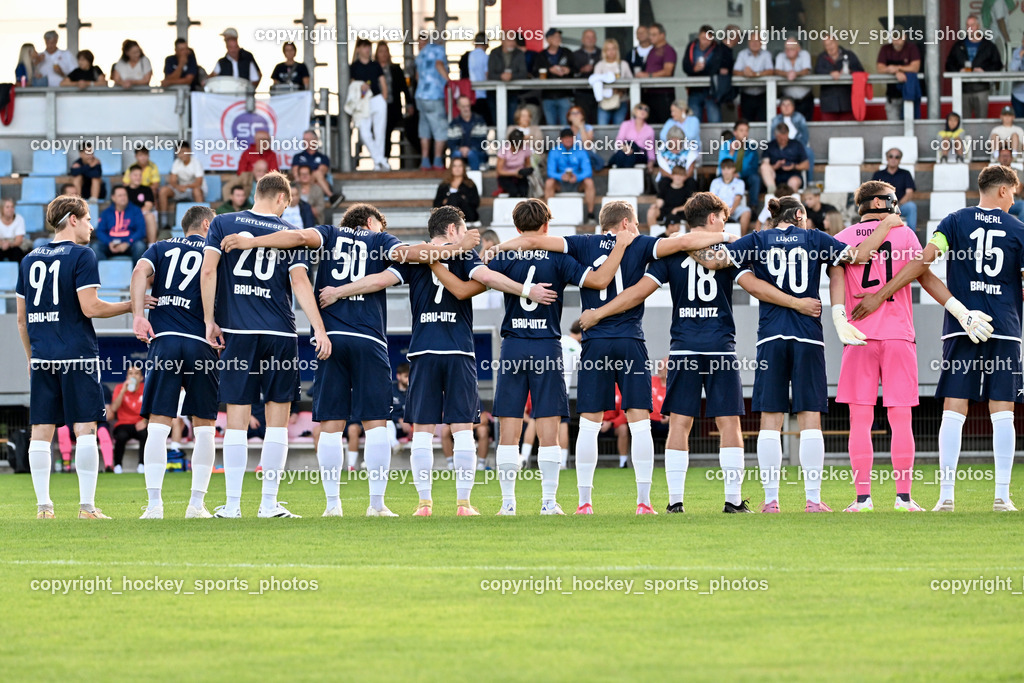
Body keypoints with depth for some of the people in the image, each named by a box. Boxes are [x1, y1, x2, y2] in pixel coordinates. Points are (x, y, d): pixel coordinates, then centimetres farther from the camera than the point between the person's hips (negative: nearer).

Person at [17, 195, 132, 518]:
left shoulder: (30, 259, 12)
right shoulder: (82, 255, -5)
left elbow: (22, 318, 15)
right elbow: (89, 307, -12)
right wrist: (130, 306, -1)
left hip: (42, 358, 5)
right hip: (77, 355, -5)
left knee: (41, 431, 5)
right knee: (85, 429, -4)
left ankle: (43, 504, 4)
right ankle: (87, 505, -7)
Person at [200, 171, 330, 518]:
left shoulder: (223, 224, 5)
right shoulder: (289, 234, 5)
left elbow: (208, 271, -3)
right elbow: (300, 282, -3)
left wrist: (209, 320, 1)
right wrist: (319, 330, -5)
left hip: (237, 333, 0)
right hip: (281, 333, 0)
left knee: (237, 421, 1)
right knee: (278, 421, 6)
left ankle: (233, 503, -2)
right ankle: (269, 503, 5)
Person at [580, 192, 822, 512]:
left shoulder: (670, 253, 5)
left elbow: (640, 291, 0)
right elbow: (754, 286, -6)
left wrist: (598, 314, 8)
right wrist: (796, 303, -1)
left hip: (684, 348, 1)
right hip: (721, 348, -1)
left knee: (679, 423, 3)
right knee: (729, 423, 3)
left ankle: (675, 500, -2)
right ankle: (733, 499, 0)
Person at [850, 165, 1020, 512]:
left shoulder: (956, 221, 2)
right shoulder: (1016, 229, 2)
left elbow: (922, 261, -9)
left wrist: (880, 296, -7)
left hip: (960, 327, 0)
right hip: (1005, 328, 0)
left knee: (954, 411, 1)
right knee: (1002, 413, 2)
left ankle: (947, 495, -5)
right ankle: (1002, 496, -1)